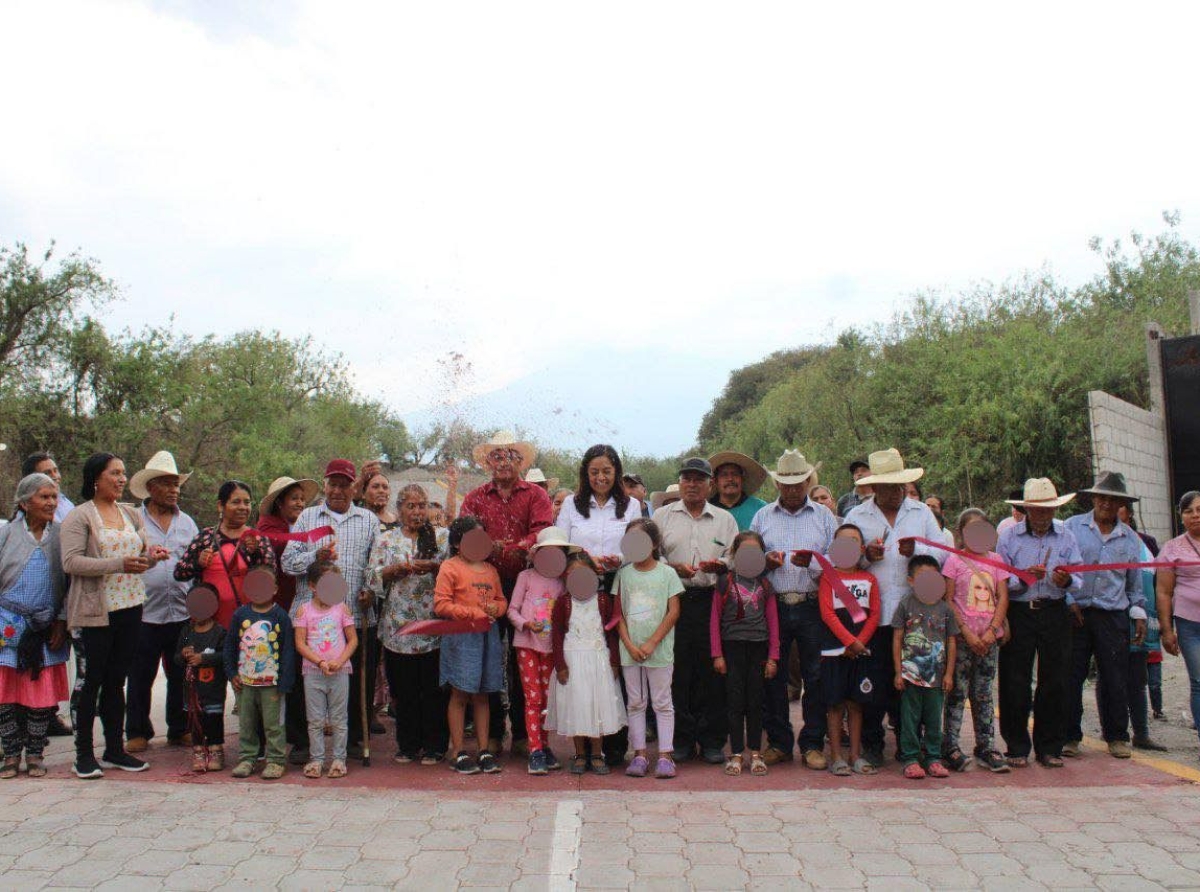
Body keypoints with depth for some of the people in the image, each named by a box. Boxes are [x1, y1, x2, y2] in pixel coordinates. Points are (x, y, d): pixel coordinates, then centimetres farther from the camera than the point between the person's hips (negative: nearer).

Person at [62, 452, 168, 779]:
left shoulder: (131, 514, 13)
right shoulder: (79, 517, -7)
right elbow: (71, 562, -17)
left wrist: (151, 555, -4)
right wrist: (119, 564, -25)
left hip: (129, 607, 6)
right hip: (94, 612, -6)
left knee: (116, 682, 13)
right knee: (89, 682, 2)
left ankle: (115, 749, 22)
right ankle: (84, 755, 12)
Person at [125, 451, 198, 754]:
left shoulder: (187, 522, 13)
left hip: (182, 612, 3)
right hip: (145, 612, -3)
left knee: (181, 675, 10)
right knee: (140, 677, 6)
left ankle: (180, 729, 22)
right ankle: (137, 732, 20)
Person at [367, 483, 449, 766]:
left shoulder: (443, 536, 9)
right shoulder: (385, 539, 12)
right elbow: (373, 576, 2)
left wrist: (434, 567, -15)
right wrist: (401, 568, -12)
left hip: (434, 627, -1)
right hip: (398, 627, 1)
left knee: (434, 689, 1)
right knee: (404, 690, 6)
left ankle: (434, 746, 13)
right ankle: (408, 745, 20)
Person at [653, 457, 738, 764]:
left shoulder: (725, 519, 15)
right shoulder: (663, 516, 12)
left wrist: (720, 564, -11)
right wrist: (674, 568, -9)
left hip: (713, 602, 1)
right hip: (675, 600, 0)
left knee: (712, 672, 1)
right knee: (677, 672, 0)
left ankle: (712, 741, 12)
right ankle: (682, 740, 11)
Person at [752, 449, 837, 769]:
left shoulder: (824, 516, 10)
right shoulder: (762, 517, 12)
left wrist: (812, 562, -16)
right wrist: (765, 561, -9)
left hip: (812, 607, -1)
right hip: (774, 607, 1)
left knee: (815, 676, 2)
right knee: (772, 676, 4)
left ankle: (812, 745, 14)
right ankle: (778, 742, 17)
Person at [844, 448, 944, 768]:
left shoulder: (921, 512, 11)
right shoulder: (856, 516, 8)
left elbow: (943, 553, 4)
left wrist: (917, 550, -14)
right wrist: (865, 555, -13)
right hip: (872, 613, -1)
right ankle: (872, 743, 16)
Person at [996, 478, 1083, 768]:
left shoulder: (1066, 536, 8)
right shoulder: (1009, 536, 2)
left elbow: (1078, 580, 4)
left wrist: (1067, 580, -18)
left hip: (1055, 614, 2)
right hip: (1018, 614, -2)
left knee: (1055, 681, 4)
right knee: (1015, 682, 0)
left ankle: (1049, 748, 16)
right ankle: (1017, 747, 12)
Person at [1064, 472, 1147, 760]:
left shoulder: (1130, 538, 13)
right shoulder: (1072, 527, 3)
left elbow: (1134, 582, 20)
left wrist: (1139, 614, 13)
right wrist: (1068, 600, -6)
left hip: (1113, 617, 2)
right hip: (1075, 614, -2)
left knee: (1115, 679, 4)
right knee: (1070, 677, 1)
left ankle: (1117, 736, 19)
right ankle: (1070, 736, 11)